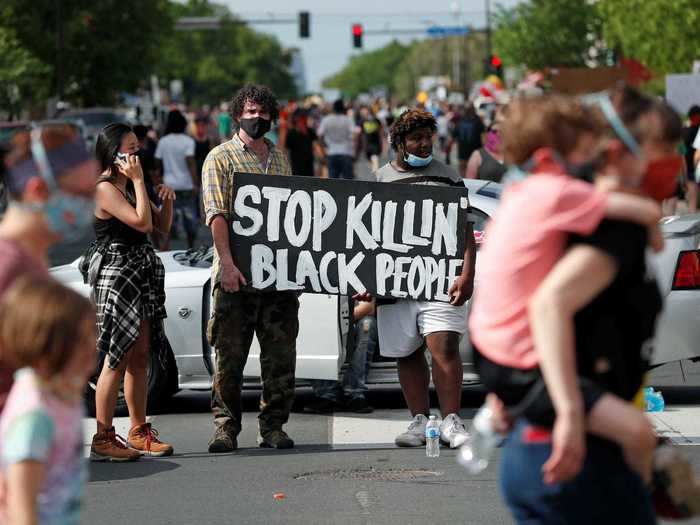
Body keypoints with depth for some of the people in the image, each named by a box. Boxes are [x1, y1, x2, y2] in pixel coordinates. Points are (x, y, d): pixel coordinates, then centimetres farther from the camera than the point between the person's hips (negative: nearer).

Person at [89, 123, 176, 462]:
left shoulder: (129, 187, 16)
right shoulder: (105, 188, -12)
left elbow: (162, 227, 18)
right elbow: (141, 222, -22)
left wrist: (166, 201, 1)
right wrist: (139, 181, -16)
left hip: (142, 275, 9)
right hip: (115, 274, -9)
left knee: (140, 356, 10)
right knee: (117, 357, -10)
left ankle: (139, 432, 17)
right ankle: (103, 439, -8)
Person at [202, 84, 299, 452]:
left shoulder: (280, 158, 17)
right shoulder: (221, 158, 1)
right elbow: (216, 214, -9)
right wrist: (227, 262, -20)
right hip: (237, 274, -5)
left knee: (280, 353, 4)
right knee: (230, 354, -2)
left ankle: (273, 426, 11)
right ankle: (225, 427, 4)